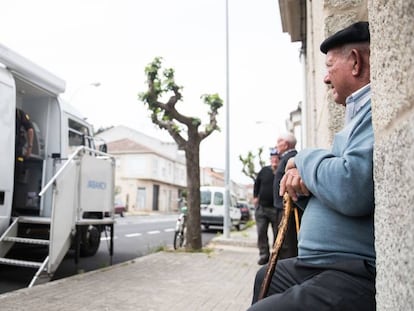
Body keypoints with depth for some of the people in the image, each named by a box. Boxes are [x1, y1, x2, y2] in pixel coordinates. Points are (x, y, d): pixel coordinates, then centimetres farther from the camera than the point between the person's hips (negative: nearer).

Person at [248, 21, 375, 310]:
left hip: (361, 274, -11)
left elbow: (351, 189, -31)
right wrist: (302, 179, -3)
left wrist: (306, 159, -10)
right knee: (267, 278, 27)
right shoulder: (362, 110, 19)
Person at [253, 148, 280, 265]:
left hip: (276, 209, -3)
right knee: (261, 232, 3)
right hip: (261, 207, 3)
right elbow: (256, 183, 15)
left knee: (277, 234, 5)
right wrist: (255, 197, 8)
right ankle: (264, 254, 12)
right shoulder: (264, 170, 5)